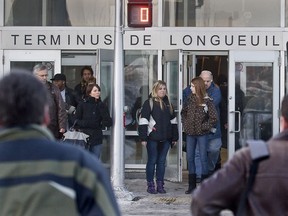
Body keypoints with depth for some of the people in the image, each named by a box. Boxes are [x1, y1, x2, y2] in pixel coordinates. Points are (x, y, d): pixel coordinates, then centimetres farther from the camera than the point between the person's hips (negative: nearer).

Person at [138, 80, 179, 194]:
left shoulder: (168, 104, 14)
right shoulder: (149, 103, -4)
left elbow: (173, 121, 18)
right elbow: (143, 121, -8)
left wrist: (174, 137, 14)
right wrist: (143, 138, -13)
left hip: (165, 138, 5)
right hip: (153, 138, -5)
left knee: (161, 161, 9)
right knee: (152, 161, 1)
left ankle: (160, 185, 14)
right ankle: (150, 185, 7)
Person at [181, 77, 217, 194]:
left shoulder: (207, 101, -10)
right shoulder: (190, 99, 4)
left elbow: (214, 117, -10)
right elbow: (183, 112, 19)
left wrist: (205, 127, -10)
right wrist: (185, 124, 8)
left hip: (202, 134, -5)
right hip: (190, 133, 5)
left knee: (203, 158, 0)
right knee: (190, 158, 7)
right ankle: (192, 184, 15)